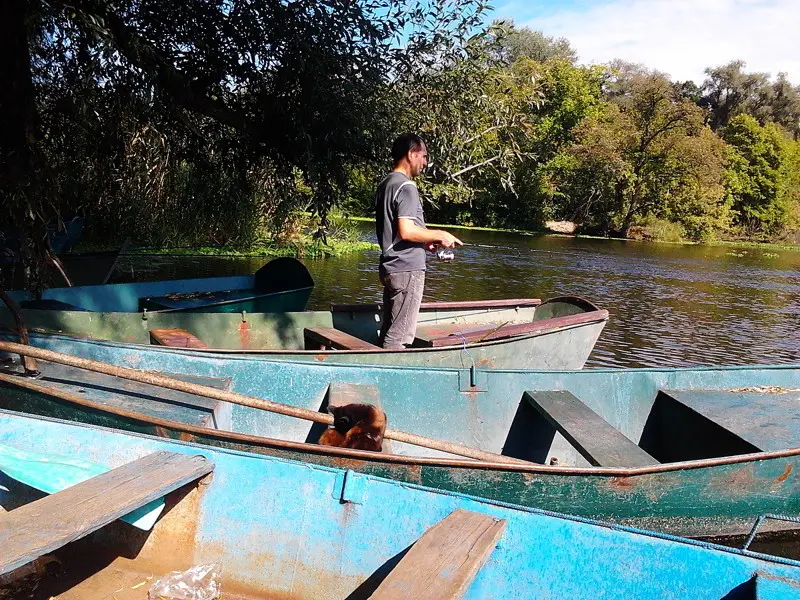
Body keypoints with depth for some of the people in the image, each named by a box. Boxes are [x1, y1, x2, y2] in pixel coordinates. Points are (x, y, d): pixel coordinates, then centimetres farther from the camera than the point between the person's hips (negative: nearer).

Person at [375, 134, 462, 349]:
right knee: (399, 337, -5)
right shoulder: (406, 187, -14)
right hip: (407, 269, -10)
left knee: (389, 332, 14)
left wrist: (425, 242, 16)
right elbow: (406, 231, -23)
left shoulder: (385, 184, 16)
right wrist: (439, 235, -10)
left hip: (390, 267, 10)